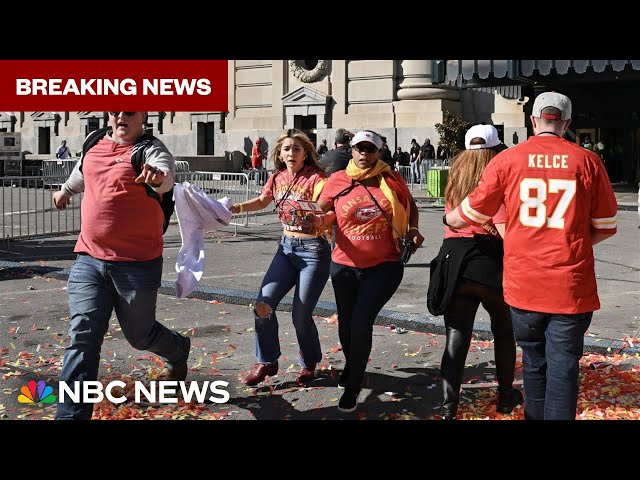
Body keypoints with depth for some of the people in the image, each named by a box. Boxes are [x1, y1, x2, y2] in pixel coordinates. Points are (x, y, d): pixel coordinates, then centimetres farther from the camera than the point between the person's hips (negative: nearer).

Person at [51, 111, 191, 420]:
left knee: (139, 335, 13)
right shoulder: (94, 147, 9)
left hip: (137, 265, -4)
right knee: (82, 338, -5)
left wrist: (158, 176, -55)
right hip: (89, 260, 4)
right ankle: (71, 415, 0)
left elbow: (166, 175, -31)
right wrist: (64, 191, 51)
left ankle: (178, 351, 48)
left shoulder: (151, 150, -8)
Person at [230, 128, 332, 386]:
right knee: (263, 305, -4)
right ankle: (267, 362, 15)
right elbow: (262, 201, 23)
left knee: (300, 314, -3)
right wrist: (238, 207, 8)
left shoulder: (316, 178, -14)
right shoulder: (278, 178, 4)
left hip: (313, 251, -5)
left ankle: (309, 363, 24)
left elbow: (327, 215, -24)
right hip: (287, 248, 6)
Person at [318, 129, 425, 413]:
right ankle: (352, 365, 48)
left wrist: (413, 230, -3)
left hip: (384, 265, -2)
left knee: (362, 321, -13)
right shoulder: (338, 180, -4)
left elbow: (411, 206, 14)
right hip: (345, 265, 2)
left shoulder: (392, 179, -3)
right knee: (346, 324, 15)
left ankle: (353, 386, 7)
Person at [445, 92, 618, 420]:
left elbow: (470, 214, 7)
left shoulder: (507, 159, -2)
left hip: (523, 283, 2)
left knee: (534, 361, 18)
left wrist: (448, 219, 27)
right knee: (563, 365, 5)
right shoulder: (587, 161, -2)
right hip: (572, 285, -1)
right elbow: (606, 227, 4)